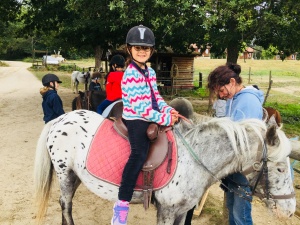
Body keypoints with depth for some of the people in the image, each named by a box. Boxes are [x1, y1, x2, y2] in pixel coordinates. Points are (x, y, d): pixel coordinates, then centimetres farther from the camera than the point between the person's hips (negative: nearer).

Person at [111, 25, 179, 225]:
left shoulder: (150, 72, 12)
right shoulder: (131, 74, -16)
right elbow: (140, 107, -22)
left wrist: (169, 110, -2)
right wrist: (164, 119, -20)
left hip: (148, 118, 10)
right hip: (136, 120, -10)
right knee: (139, 155, -25)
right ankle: (121, 207, -23)